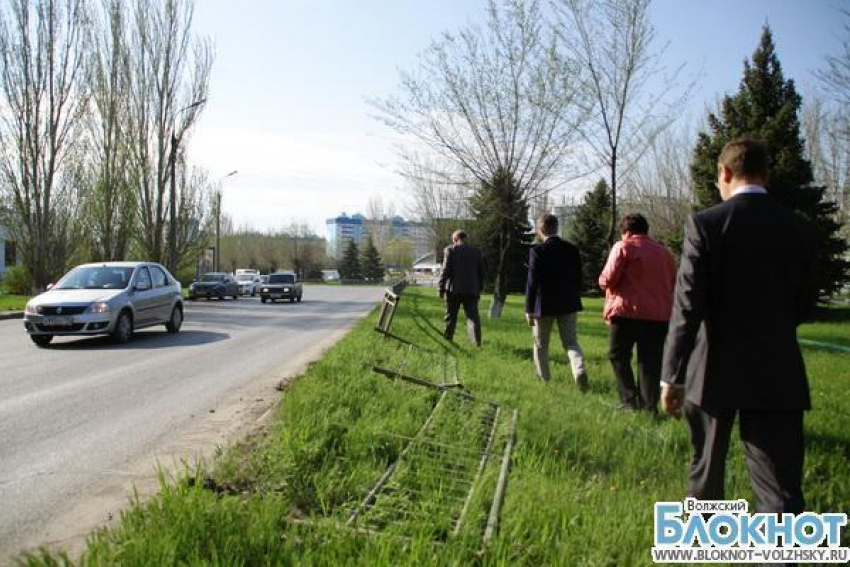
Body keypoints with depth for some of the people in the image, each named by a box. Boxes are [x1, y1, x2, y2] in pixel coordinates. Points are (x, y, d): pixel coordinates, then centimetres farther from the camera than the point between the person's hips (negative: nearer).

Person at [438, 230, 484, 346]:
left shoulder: (450, 250, -1)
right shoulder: (475, 252, 11)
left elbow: (446, 270, -7)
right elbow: (481, 272, 13)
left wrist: (441, 288, -2)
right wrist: (479, 289, 20)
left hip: (454, 289, -2)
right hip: (472, 290, 2)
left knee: (451, 317, 9)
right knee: (473, 316, 0)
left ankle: (447, 340, 14)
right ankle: (477, 341, -13)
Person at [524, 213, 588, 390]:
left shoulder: (537, 251, -12)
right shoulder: (572, 249, 1)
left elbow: (532, 282, -13)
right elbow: (578, 279, 6)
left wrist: (529, 310, -7)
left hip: (544, 306, -3)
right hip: (568, 304, 3)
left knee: (541, 344, 14)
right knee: (571, 342, 7)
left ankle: (544, 379, 23)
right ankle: (579, 370, -19)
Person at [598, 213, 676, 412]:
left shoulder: (623, 247, -2)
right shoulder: (662, 251, 15)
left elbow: (608, 279, -9)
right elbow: (673, 283, 17)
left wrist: (604, 282, 12)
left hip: (628, 311, -4)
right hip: (659, 314, 5)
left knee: (618, 355, 9)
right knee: (651, 361, 7)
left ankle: (629, 401, -1)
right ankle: (649, 406, 5)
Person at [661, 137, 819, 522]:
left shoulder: (705, 224, -9)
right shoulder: (799, 229, 2)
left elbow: (687, 306, -14)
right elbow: (805, 305, 9)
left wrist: (672, 376, -10)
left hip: (715, 371, -1)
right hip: (778, 373, 2)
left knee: (706, 467, 19)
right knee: (780, 486, 1)